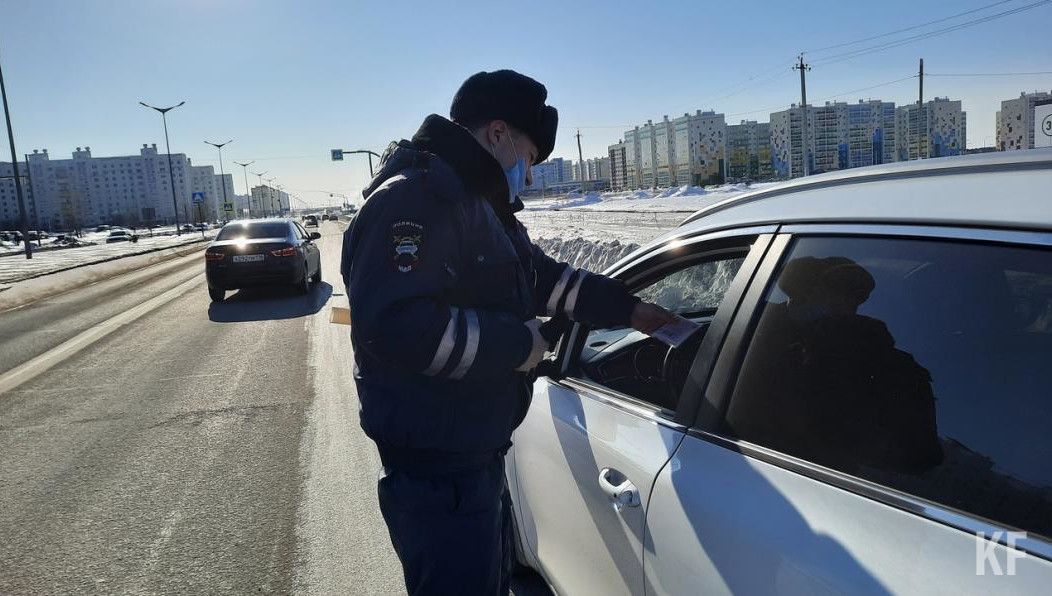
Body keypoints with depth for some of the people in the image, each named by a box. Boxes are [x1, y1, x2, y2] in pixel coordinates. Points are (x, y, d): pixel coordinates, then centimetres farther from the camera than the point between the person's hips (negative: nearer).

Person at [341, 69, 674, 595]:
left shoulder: (477, 204, 14)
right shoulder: (414, 197, -21)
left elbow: (543, 277, 22)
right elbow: (393, 324, -34)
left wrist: (627, 308, 17)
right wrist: (518, 343, -24)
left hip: (477, 455, 11)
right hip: (438, 473, -11)